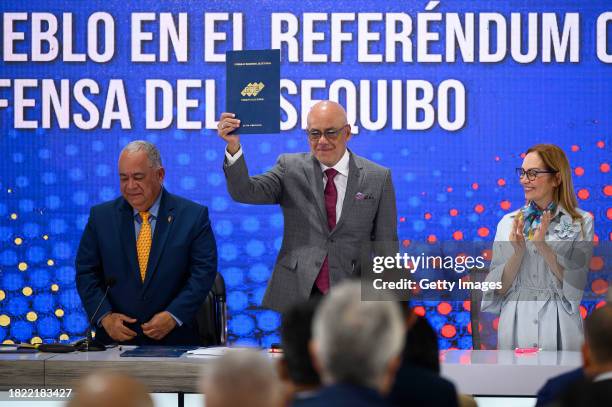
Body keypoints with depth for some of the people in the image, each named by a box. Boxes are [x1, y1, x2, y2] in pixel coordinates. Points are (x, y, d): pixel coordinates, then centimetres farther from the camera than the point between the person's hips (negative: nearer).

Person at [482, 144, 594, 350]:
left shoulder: (581, 223, -3)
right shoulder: (508, 222, 4)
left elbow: (574, 286, -9)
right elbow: (499, 288, 1)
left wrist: (542, 246, -19)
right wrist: (518, 252, -15)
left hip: (558, 327, -2)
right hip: (515, 324, 2)